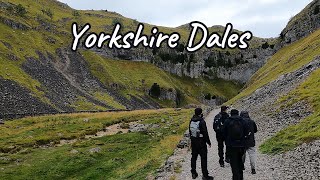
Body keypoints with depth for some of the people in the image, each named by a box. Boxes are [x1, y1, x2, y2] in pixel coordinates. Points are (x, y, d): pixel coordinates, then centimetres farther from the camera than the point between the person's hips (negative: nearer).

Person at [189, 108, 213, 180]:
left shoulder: (191, 121, 3)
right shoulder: (201, 122, -18)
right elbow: (205, 133, -17)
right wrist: (208, 142, -6)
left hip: (193, 141, 7)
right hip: (201, 142, -7)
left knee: (194, 157, 15)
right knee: (203, 158, 0)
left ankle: (193, 173, 23)